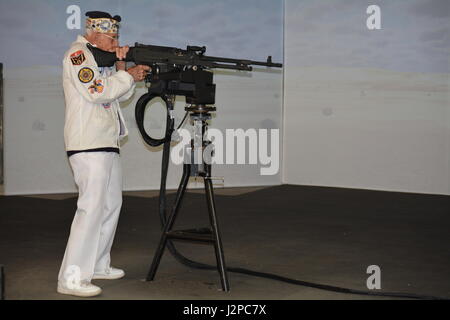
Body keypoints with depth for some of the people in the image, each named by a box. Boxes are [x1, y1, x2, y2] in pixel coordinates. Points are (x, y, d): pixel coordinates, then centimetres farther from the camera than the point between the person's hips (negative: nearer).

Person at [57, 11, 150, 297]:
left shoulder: (101, 58, 21)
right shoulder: (78, 53, -7)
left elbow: (123, 94, 17)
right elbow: (95, 91, -20)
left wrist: (121, 66, 3)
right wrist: (128, 75, -11)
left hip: (108, 145, 10)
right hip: (89, 146, -10)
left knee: (112, 205, 14)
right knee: (92, 207, -14)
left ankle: (98, 265, 25)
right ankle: (72, 278, -12)